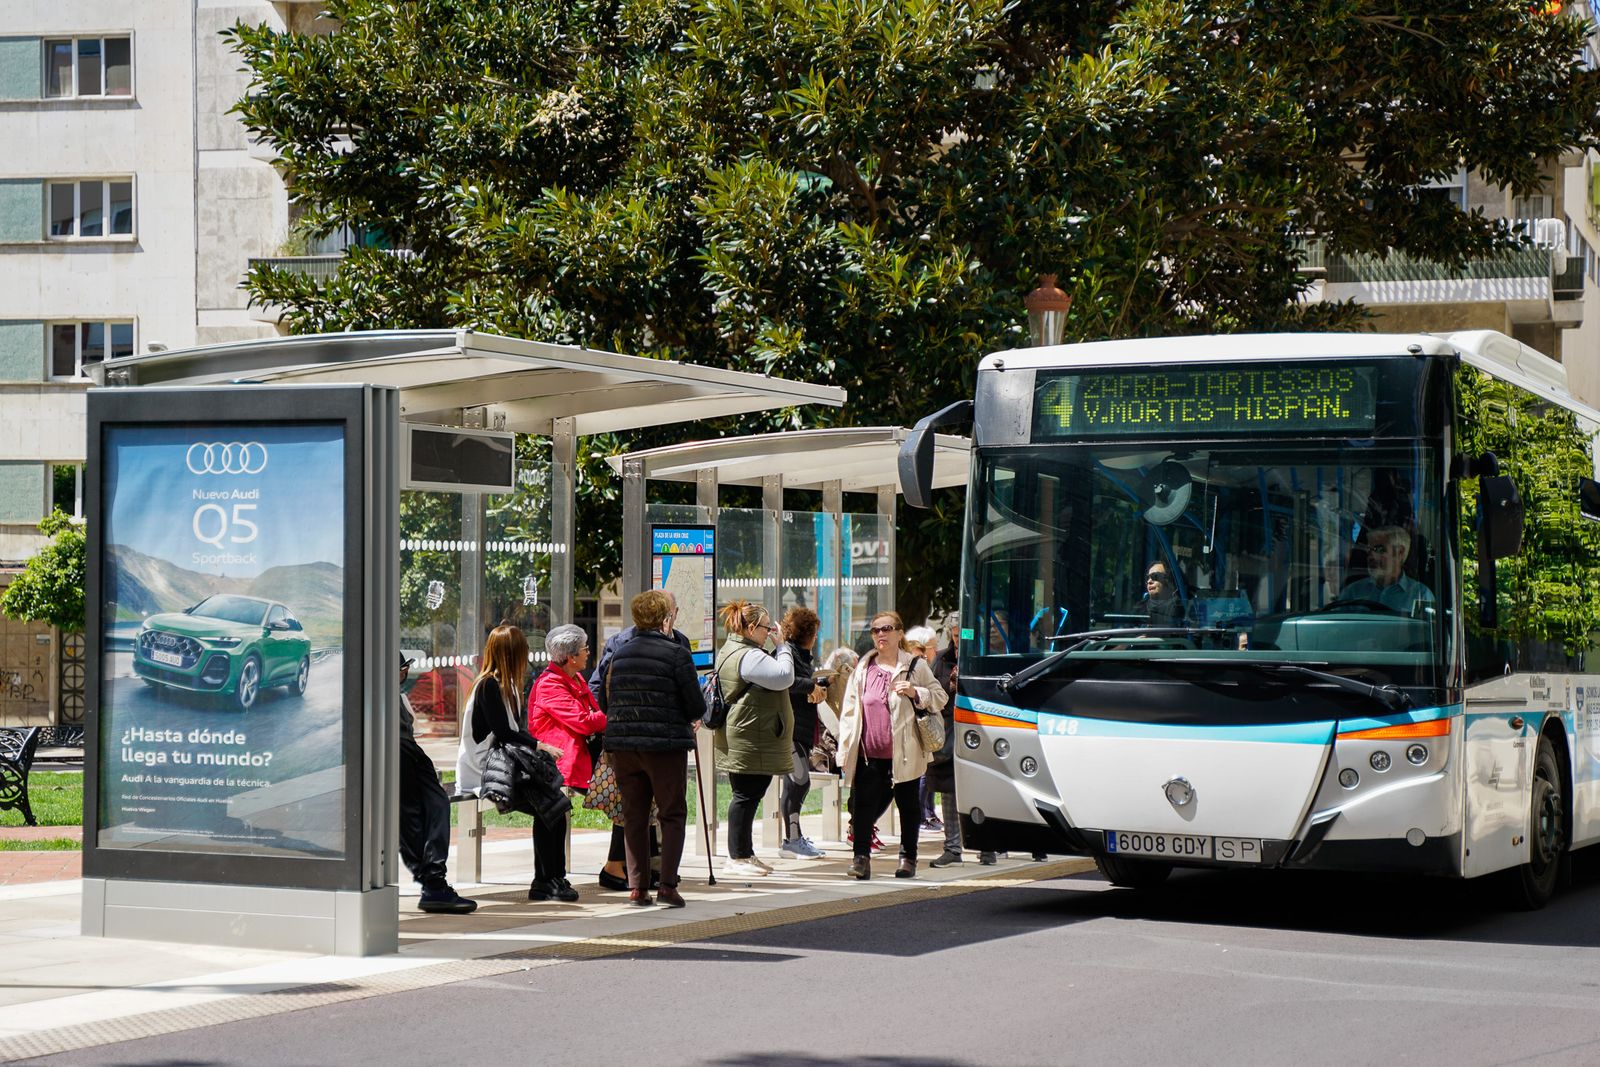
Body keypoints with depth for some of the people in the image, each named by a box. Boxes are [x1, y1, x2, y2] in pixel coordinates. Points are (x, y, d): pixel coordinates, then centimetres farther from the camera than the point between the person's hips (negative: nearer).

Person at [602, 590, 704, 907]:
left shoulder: (619, 653, 8)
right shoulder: (676, 654, -8)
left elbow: (606, 699, 13)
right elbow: (696, 707, -7)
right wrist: (691, 718, 15)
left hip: (621, 744, 5)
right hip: (664, 744, -5)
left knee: (633, 815, 11)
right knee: (672, 815, 5)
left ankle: (637, 887, 9)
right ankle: (668, 884, -4)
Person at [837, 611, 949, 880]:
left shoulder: (915, 666, 2)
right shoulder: (863, 668, 12)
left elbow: (940, 698, 3)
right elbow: (849, 711, 12)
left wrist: (916, 693, -17)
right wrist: (845, 751, 6)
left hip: (904, 753, -2)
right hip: (869, 754, 2)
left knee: (907, 805, 9)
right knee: (863, 804, -7)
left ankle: (908, 858, 18)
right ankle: (861, 857, -6)